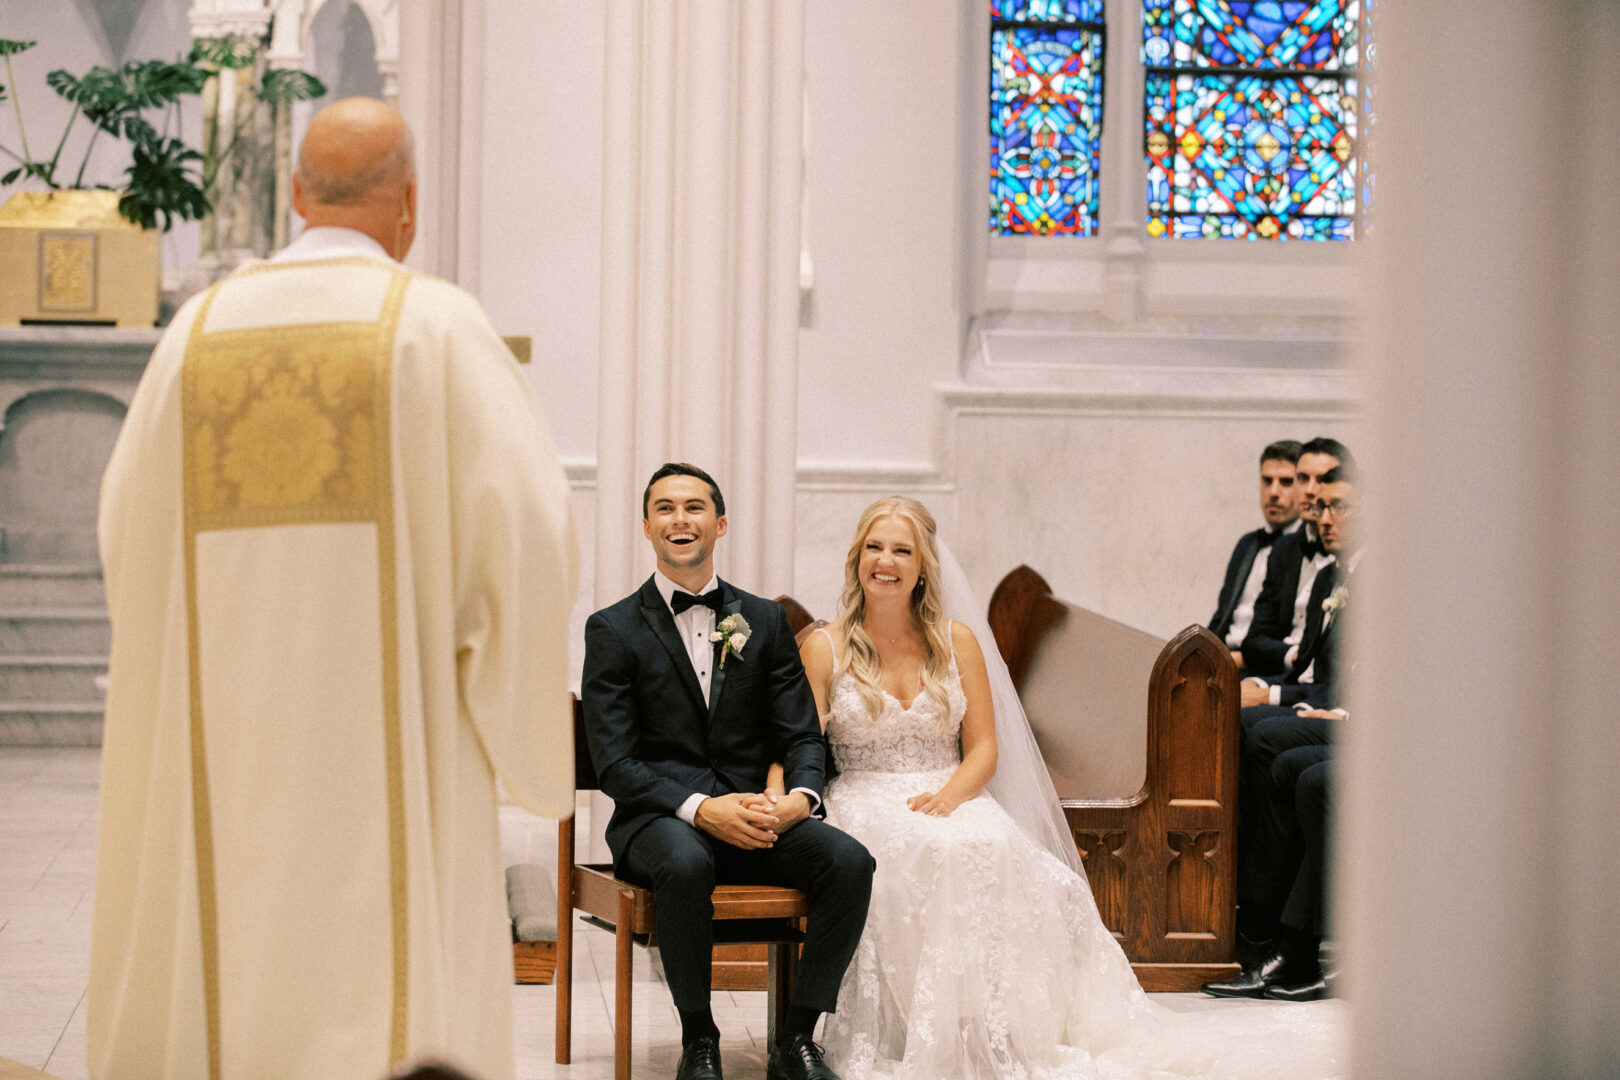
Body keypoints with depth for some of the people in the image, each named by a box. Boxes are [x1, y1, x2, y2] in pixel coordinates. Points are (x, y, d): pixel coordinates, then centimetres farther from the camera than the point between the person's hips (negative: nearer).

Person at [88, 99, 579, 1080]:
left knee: (212, 986, 11)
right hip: (386, 743, -4)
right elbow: (529, 521, -11)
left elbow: (130, 531, 9)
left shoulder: (199, 333, 7)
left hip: (223, 744, 4)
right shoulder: (439, 325, -5)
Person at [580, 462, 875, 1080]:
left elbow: (801, 735, 9)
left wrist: (799, 797, -14)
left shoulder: (765, 622, 13)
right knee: (685, 865, -39)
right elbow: (614, 762, -5)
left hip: (757, 815, 3)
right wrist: (700, 808, -21)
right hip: (658, 819, -3)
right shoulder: (614, 630, 3)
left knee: (849, 861, -25)